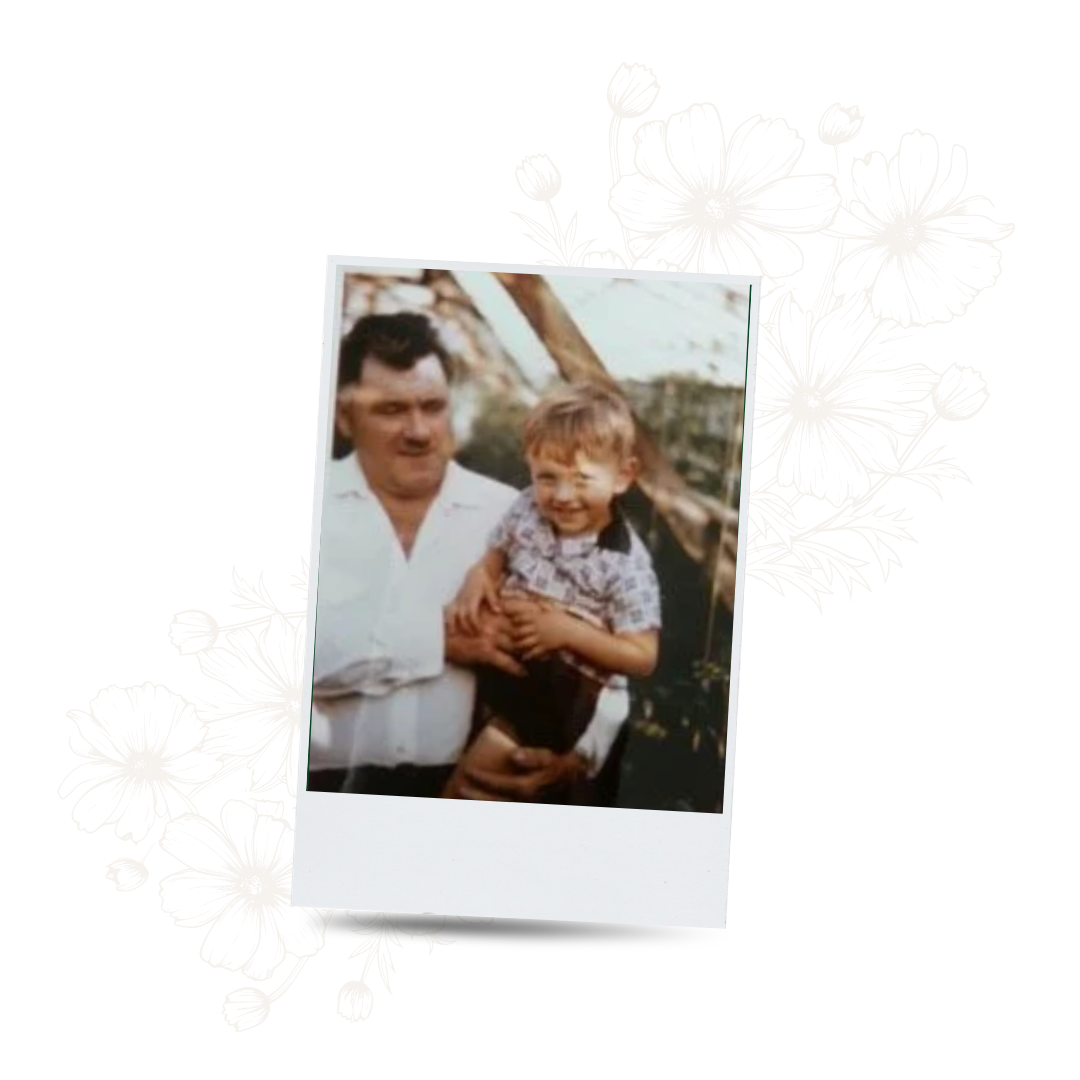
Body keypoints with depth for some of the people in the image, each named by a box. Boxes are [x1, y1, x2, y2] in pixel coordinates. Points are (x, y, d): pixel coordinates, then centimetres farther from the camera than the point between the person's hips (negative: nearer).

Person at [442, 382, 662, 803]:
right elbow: (495, 558, 13)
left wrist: (567, 631, -23)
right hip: (505, 658, 7)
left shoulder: (625, 563, -18)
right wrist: (478, 578, -11)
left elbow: (642, 658, -15)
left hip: (571, 688, -7)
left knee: (496, 744, -21)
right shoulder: (526, 511, -5)